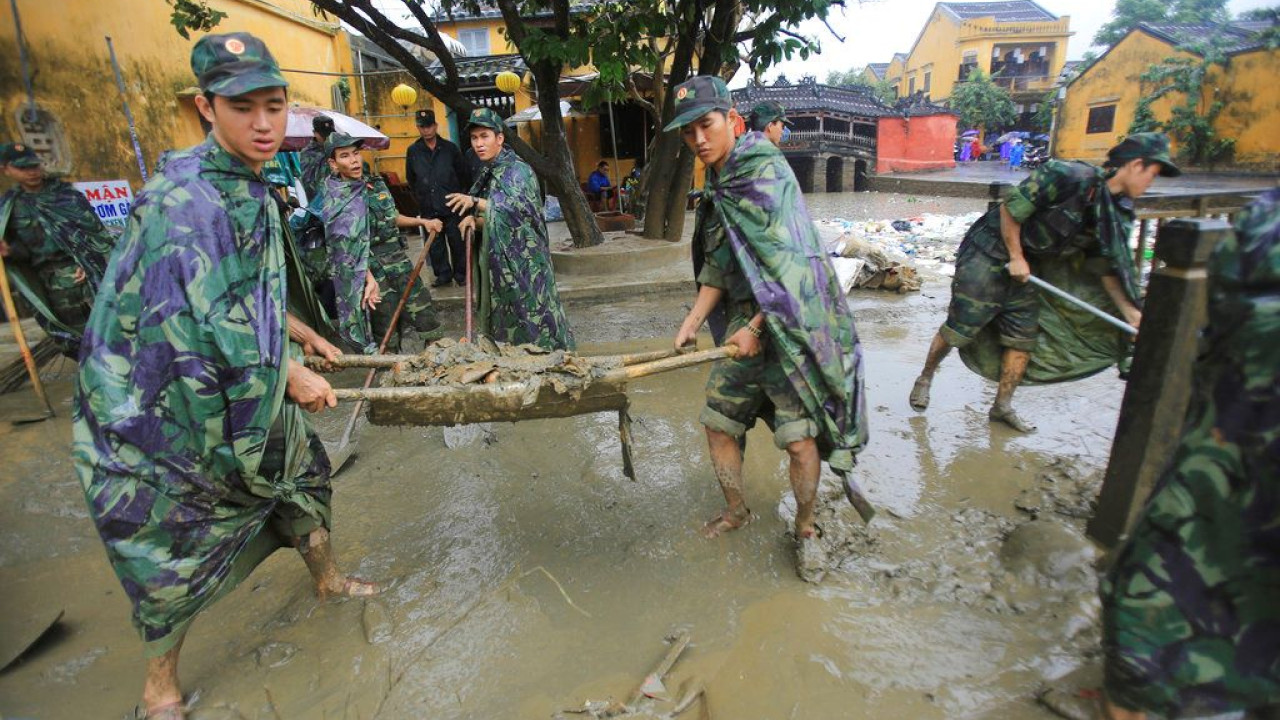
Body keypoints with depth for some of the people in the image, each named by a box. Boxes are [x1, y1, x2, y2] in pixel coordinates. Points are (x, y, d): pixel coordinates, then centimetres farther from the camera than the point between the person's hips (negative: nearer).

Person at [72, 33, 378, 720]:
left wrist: (304, 334, 18)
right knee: (171, 552, 6)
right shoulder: (185, 199, -26)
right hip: (156, 404, -8)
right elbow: (211, 329, -29)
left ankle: (327, 577, 46)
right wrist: (292, 376, -19)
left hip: (247, 384, 9)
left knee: (299, 469, 20)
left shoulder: (249, 186, 3)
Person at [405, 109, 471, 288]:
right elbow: (410, 178, 16)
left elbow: (465, 173, 8)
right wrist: (420, 196, 15)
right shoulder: (413, 151, 5)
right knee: (435, 244, 6)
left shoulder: (450, 148, 1)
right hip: (428, 208, 2)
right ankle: (443, 274, 17)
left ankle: (460, 273, 14)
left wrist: (458, 193, 10)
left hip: (451, 206, -2)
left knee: (457, 241, 2)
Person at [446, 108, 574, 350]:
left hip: (522, 264, -8)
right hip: (497, 263, 8)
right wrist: (474, 220, -5)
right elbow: (493, 219, 16)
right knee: (503, 322, 12)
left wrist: (475, 202, -25)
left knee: (528, 322, -4)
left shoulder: (518, 170, -10)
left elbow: (518, 210, -22)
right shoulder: (488, 174, 13)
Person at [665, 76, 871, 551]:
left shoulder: (766, 171, -14)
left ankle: (805, 528, 22)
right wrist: (692, 323, 7)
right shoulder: (717, 188, 11)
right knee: (717, 419, 11)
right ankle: (736, 512, 33)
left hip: (788, 321, -8)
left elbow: (788, 263, -19)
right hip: (746, 319, 8)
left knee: (799, 437, -4)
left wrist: (758, 328, -16)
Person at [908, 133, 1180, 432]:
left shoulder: (1117, 215, 5)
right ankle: (924, 379, 17)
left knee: (1023, 338, 7)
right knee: (958, 329, -5)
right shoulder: (1071, 177, -21)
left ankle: (1002, 407, 19)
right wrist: (1016, 257, -15)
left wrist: (1132, 312, 1)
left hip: (1024, 268, 8)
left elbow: (1106, 267, 8)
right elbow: (1011, 207, -20)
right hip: (989, 255, -8)